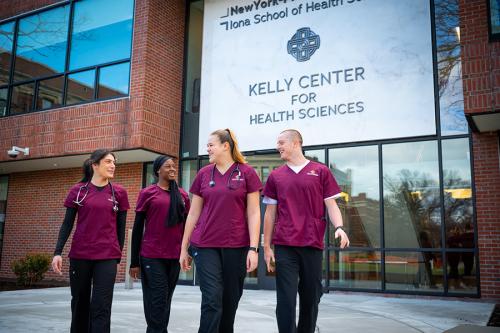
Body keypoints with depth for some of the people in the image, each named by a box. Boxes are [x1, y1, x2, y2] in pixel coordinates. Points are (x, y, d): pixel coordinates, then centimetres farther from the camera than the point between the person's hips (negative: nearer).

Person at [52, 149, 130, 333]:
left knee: (101, 306, -4)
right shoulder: (78, 190, 3)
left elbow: (120, 227, 7)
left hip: (107, 256, -1)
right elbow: (67, 224, 4)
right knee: (80, 303, 12)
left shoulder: (119, 192, 4)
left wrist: (118, 255, 8)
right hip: (79, 255, 1)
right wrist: (58, 252, -5)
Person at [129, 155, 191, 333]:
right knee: (157, 303, -4)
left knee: (166, 301, 12)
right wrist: (134, 261, -3)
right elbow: (137, 228, 0)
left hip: (174, 257, 4)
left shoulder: (182, 195, 9)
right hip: (152, 257, -4)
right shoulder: (147, 193, -1)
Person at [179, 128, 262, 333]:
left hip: (236, 246, -1)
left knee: (231, 300, 10)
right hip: (205, 245, 1)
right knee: (212, 300, -6)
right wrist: (184, 247, 10)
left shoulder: (246, 173, -1)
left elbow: (253, 213, -3)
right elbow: (193, 213, 10)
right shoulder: (203, 174, 7)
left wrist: (253, 248, -9)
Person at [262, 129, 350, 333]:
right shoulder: (275, 176, 10)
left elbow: (331, 205, 4)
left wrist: (339, 227, -15)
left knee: (311, 297, 9)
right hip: (284, 246, 1)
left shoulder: (320, 171, 5)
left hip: (313, 245, 0)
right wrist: (266, 247, 8)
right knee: (286, 299, -4)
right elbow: (270, 213, 12)